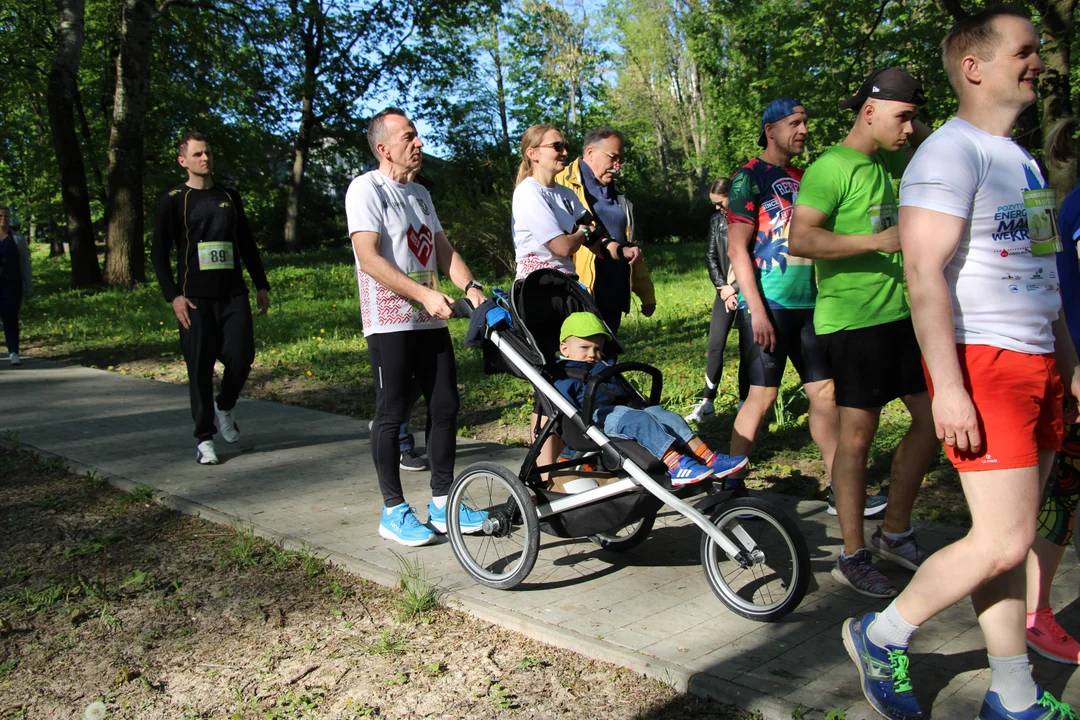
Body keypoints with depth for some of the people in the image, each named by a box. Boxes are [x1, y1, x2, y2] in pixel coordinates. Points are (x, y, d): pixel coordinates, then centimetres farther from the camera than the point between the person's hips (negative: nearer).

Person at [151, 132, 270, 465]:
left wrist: (261, 284, 16)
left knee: (241, 356, -6)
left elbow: (247, 244, 21)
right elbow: (158, 253, 1)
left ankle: (225, 408, 25)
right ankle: (204, 440, 8)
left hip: (233, 293, 3)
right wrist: (173, 295, -9)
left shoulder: (229, 197, 15)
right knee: (200, 368, -1)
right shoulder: (174, 201, 3)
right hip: (195, 299, -3)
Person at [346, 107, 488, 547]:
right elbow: (369, 258, -16)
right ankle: (394, 511, 10)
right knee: (392, 415, -1)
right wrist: (424, 294, -22)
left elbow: (443, 249, 14)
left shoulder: (419, 194, 18)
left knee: (445, 407, 7)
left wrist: (469, 287, -4)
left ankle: (442, 504, 18)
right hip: (391, 322, -8)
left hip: (431, 320, 8)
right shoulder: (366, 188, -6)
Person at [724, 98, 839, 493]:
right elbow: (737, 248, -10)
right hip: (768, 304, -7)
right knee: (762, 395, -5)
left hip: (808, 303, 7)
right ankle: (731, 483, 6)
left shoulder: (801, 177, 18)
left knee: (825, 391, 6)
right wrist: (756, 309, -17)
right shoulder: (750, 176, -3)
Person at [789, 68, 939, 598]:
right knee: (858, 433, -3)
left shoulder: (888, 162, 14)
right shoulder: (831, 167, -11)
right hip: (853, 318, -9)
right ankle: (853, 557, 10)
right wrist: (878, 240, -26)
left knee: (932, 417, 11)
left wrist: (921, 134, 13)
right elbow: (799, 240, -22)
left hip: (901, 311, 9)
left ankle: (894, 532, 26)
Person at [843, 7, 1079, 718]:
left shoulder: (1022, 158, 20)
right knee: (1004, 541, -9)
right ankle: (881, 636, 9)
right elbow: (925, 271, -19)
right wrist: (947, 385, -26)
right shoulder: (952, 151, -10)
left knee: (1009, 537, 11)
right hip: (981, 365, -9)